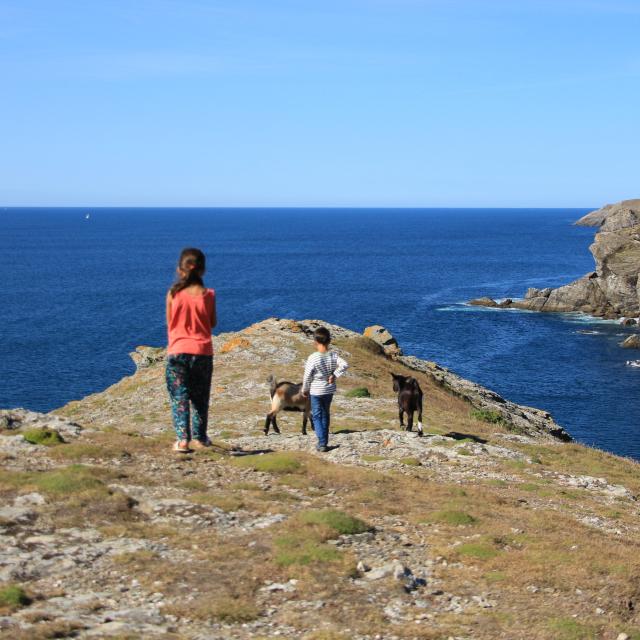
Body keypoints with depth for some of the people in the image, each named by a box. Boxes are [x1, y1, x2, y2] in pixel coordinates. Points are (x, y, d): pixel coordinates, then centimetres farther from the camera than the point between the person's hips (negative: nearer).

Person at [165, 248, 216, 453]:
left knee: (179, 397, 3)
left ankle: (182, 439, -8)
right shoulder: (207, 295, -6)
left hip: (177, 351, -1)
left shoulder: (173, 294, -6)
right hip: (202, 351, 1)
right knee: (200, 397, 15)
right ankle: (199, 437, 19)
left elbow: (169, 322, 4)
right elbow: (213, 323, 4)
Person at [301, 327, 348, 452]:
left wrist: (305, 390, 3)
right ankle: (324, 441, 25)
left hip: (316, 391, -4)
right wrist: (334, 375, -12)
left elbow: (307, 377, -12)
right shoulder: (333, 355, -10)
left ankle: (322, 443, -6)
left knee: (317, 416, 4)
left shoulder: (313, 358, -19)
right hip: (329, 390, 4)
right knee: (326, 415, 19)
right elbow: (344, 365, -21)